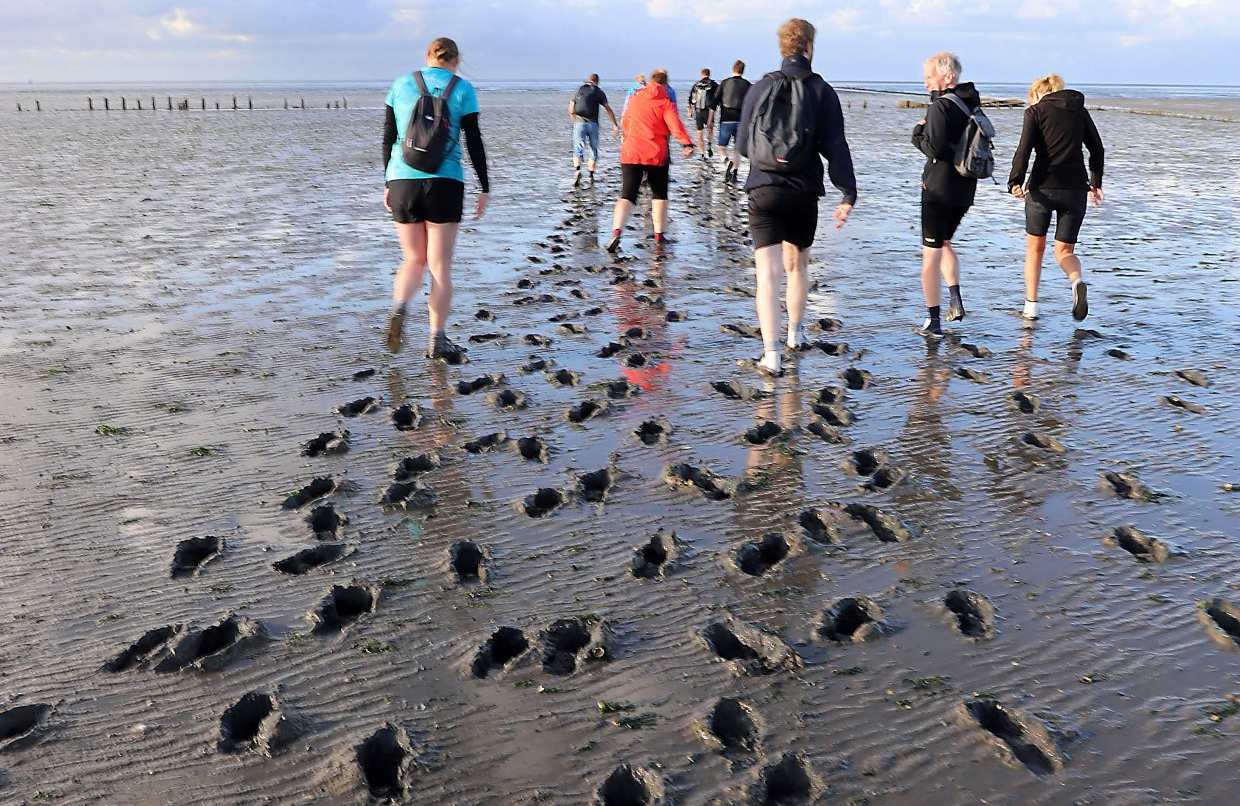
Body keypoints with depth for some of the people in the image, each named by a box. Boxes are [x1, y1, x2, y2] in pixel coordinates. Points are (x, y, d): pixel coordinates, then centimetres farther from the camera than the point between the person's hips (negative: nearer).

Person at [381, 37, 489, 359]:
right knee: (440, 266, 4)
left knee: (413, 260, 15)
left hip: (403, 181, 3)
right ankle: (436, 340, 4)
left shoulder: (401, 84, 9)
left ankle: (399, 308, -13)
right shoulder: (462, 89, 2)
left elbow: (388, 139, 9)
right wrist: (484, 188, 5)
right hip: (444, 184, -2)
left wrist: (388, 183, 15)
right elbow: (474, 142, -1)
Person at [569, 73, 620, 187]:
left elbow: (571, 111, 11)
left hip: (579, 123, 0)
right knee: (593, 151, 12)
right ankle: (591, 176, 6)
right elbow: (608, 110, 0)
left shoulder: (579, 90, 12)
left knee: (578, 150, -1)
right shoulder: (599, 92, 7)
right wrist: (615, 125, 2)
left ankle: (577, 169, -26)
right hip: (593, 124, 0)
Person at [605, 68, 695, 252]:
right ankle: (659, 234, 19)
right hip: (656, 154, -2)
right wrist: (687, 143, -15)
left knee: (627, 195, -4)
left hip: (631, 153, 2)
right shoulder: (665, 102, -1)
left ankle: (616, 232, -26)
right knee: (659, 194, 17)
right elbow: (675, 125, -15)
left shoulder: (634, 98, 11)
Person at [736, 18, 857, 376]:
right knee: (798, 266, 20)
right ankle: (796, 334, 37)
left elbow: (742, 145, 6)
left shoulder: (760, 87, 2)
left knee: (768, 273, -5)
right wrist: (848, 194, -5)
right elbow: (835, 146, -7)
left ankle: (771, 354, -16)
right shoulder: (822, 90, -1)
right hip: (804, 192, 1)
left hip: (764, 190, -1)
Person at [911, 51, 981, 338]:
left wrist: (917, 133, -4)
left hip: (939, 189, -8)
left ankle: (933, 321, 0)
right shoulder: (972, 103, 10)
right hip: (965, 190, 8)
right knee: (945, 243, 27)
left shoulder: (941, 106, -15)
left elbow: (935, 148, -23)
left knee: (931, 253, -1)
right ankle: (956, 301, 18)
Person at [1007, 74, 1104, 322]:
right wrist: (1096, 183, 23)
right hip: (1075, 189, 3)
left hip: (1043, 187, -3)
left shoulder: (1035, 111, 3)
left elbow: (1024, 148, -12)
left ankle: (1031, 306, 14)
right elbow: (1097, 149, 15)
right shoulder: (1080, 110, 14)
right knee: (1064, 250, 10)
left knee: (1035, 247, 15)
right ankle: (1077, 282, -22)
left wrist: (1015, 181, -13)